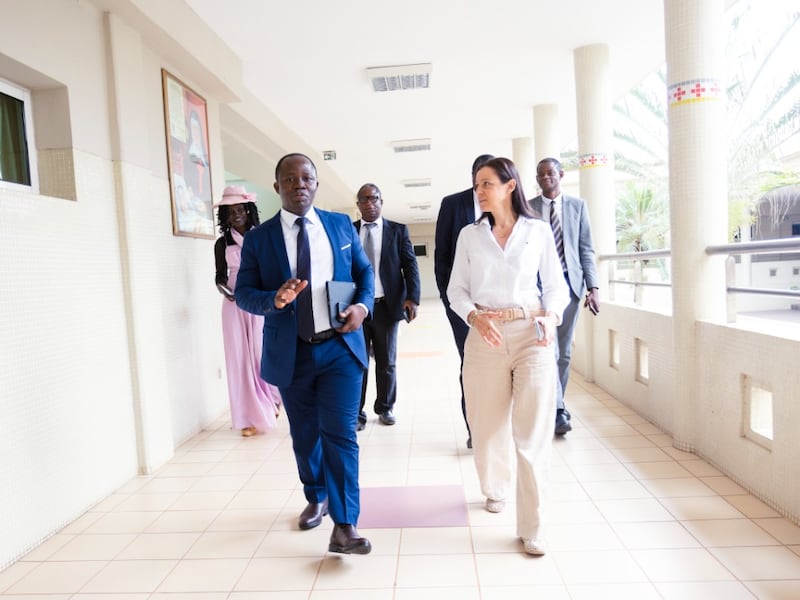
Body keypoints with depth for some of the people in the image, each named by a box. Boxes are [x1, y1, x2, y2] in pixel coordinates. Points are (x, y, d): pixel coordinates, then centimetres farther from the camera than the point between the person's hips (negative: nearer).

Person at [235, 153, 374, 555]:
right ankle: (316, 498, 41)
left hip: (340, 348, -1)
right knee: (304, 435, 17)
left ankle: (344, 526, 4)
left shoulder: (341, 225, 5)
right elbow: (243, 293, -2)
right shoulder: (258, 238, 0)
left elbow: (364, 271, 10)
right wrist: (274, 299, -24)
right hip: (291, 353, 1)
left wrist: (363, 305, -11)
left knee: (340, 434, -6)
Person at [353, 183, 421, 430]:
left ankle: (385, 407, 28)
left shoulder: (398, 230, 5)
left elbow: (410, 264, 0)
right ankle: (356, 412, 17)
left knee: (387, 362, 12)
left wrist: (412, 297, -13)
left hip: (387, 306, 0)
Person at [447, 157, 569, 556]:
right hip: (485, 337, 2)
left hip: (532, 336, -1)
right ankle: (494, 490, 41)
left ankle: (531, 527, 10)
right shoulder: (469, 235, 7)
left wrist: (551, 316, -13)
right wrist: (475, 317, -13)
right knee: (488, 426, 12)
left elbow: (556, 286, 6)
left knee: (532, 432, -4)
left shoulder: (539, 231, 4)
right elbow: (457, 290, 6)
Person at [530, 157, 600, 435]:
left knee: (563, 350, 9)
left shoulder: (577, 205, 8)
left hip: (569, 282, 2)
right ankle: (558, 410, -5)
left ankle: (556, 404, 23)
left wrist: (592, 287, -2)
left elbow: (586, 248, 6)